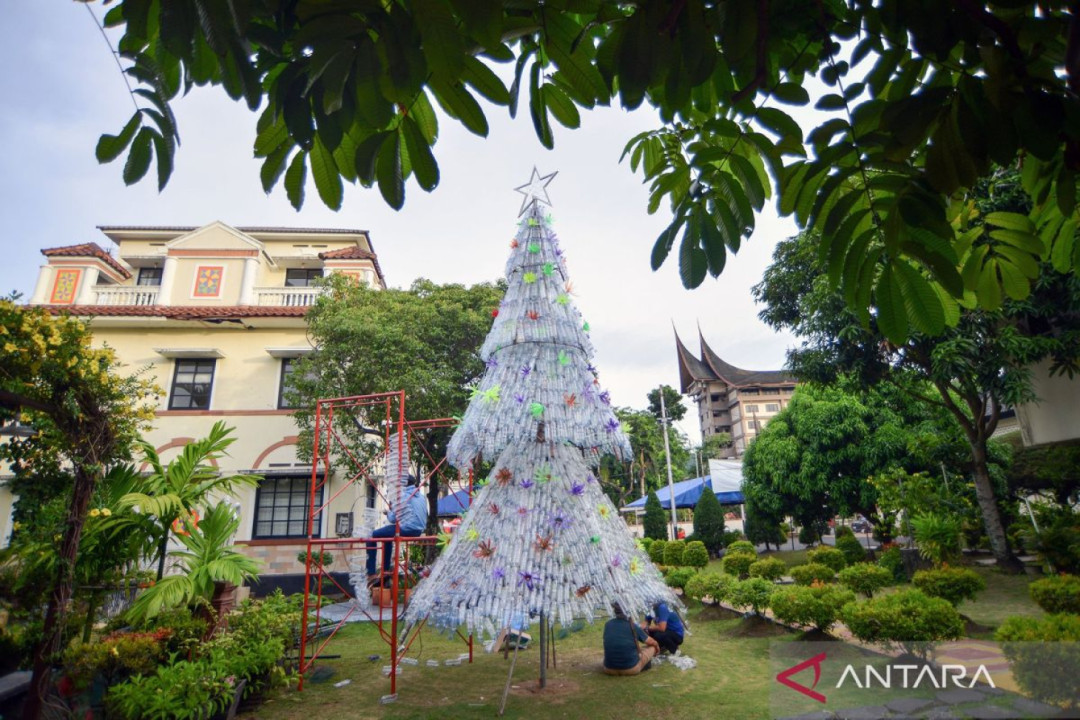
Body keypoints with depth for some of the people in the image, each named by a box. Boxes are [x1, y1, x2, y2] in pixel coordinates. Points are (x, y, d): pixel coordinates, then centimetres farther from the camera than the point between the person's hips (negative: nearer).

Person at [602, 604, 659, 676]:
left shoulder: (607, 624, 2)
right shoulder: (633, 627, -4)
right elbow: (653, 643, 11)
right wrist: (657, 648, 36)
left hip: (609, 670, 4)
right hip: (631, 669, -4)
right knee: (652, 647, 19)